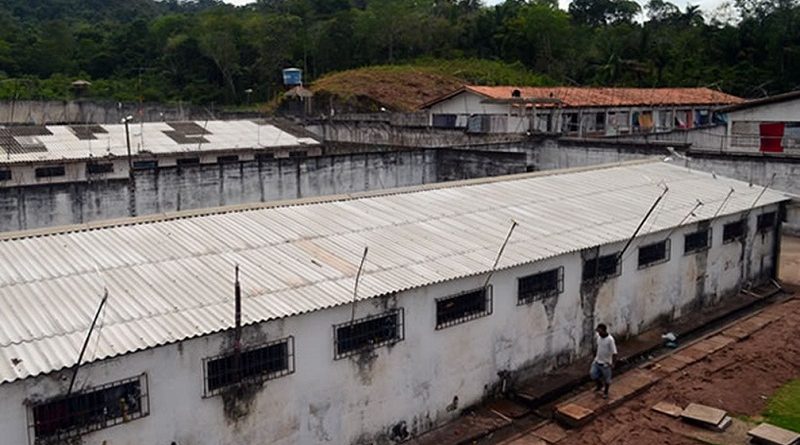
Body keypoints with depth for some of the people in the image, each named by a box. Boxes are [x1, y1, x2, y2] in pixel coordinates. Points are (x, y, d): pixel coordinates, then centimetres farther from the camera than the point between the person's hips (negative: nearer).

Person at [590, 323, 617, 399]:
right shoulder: (598, 335, -7)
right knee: (592, 373, 3)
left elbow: (614, 352, -23)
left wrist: (612, 363, -26)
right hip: (597, 360, 5)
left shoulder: (610, 339, -26)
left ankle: (605, 392, 33)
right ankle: (599, 385, 31)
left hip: (606, 362, -5)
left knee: (607, 379, 11)